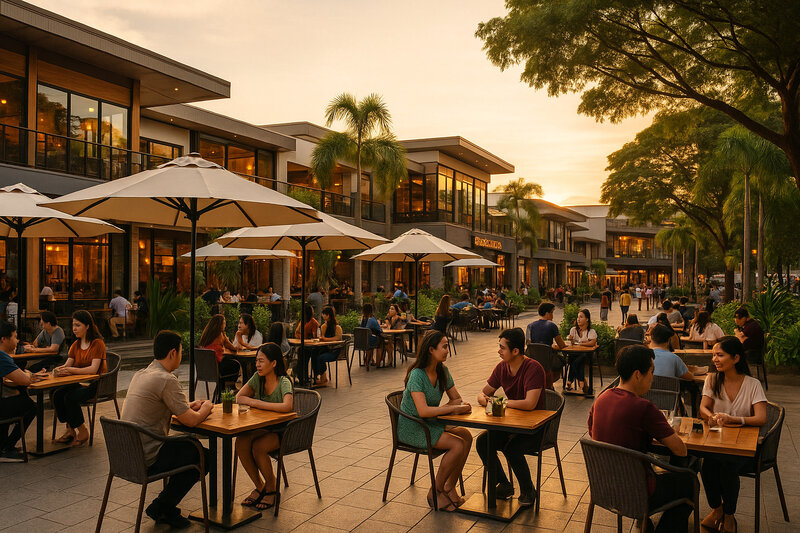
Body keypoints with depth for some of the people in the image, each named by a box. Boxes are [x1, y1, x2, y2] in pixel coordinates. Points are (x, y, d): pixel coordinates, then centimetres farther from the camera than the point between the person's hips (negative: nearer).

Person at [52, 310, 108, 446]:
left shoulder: (97, 343, -13)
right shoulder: (76, 344, 11)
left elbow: (93, 369, -23)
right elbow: (68, 364, 3)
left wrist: (72, 370, -33)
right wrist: (60, 369, -21)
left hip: (96, 383, -7)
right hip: (79, 382, 7)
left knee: (70, 397, -26)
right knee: (57, 394, -15)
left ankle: (83, 432, -9)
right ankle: (70, 429, -2)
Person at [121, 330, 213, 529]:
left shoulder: (140, 374, 10)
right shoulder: (167, 380, -19)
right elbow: (190, 421, -16)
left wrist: (189, 406, 17)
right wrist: (206, 408, 5)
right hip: (146, 460, -9)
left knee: (188, 445, 23)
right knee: (205, 457, 4)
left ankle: (165, 507, 22)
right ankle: (161, 508, 9)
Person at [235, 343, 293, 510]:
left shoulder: (284, 382, -19)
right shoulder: (258, 377, 1)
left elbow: (287, 406, -37)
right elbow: (239, 398, 6)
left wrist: (256, 403, -29)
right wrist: (253, 402, -16)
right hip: (262, 427, 6)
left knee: (258, 447, -30)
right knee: (241, 443, -22)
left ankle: (271, 488, -3)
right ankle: (259, 486, -3)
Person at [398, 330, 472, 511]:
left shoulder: (443, 371, 1)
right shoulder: (417, 375, -23)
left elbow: (457, 399, 6)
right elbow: (423, 411, -31)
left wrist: (442, 409, -15)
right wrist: (453, 408, -27)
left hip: (431, 423, 8)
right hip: (411, 428, -7)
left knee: (466, 436, -12)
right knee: (457, 445, -21)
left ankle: (449, 487, 1)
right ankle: (435, 492, -3)